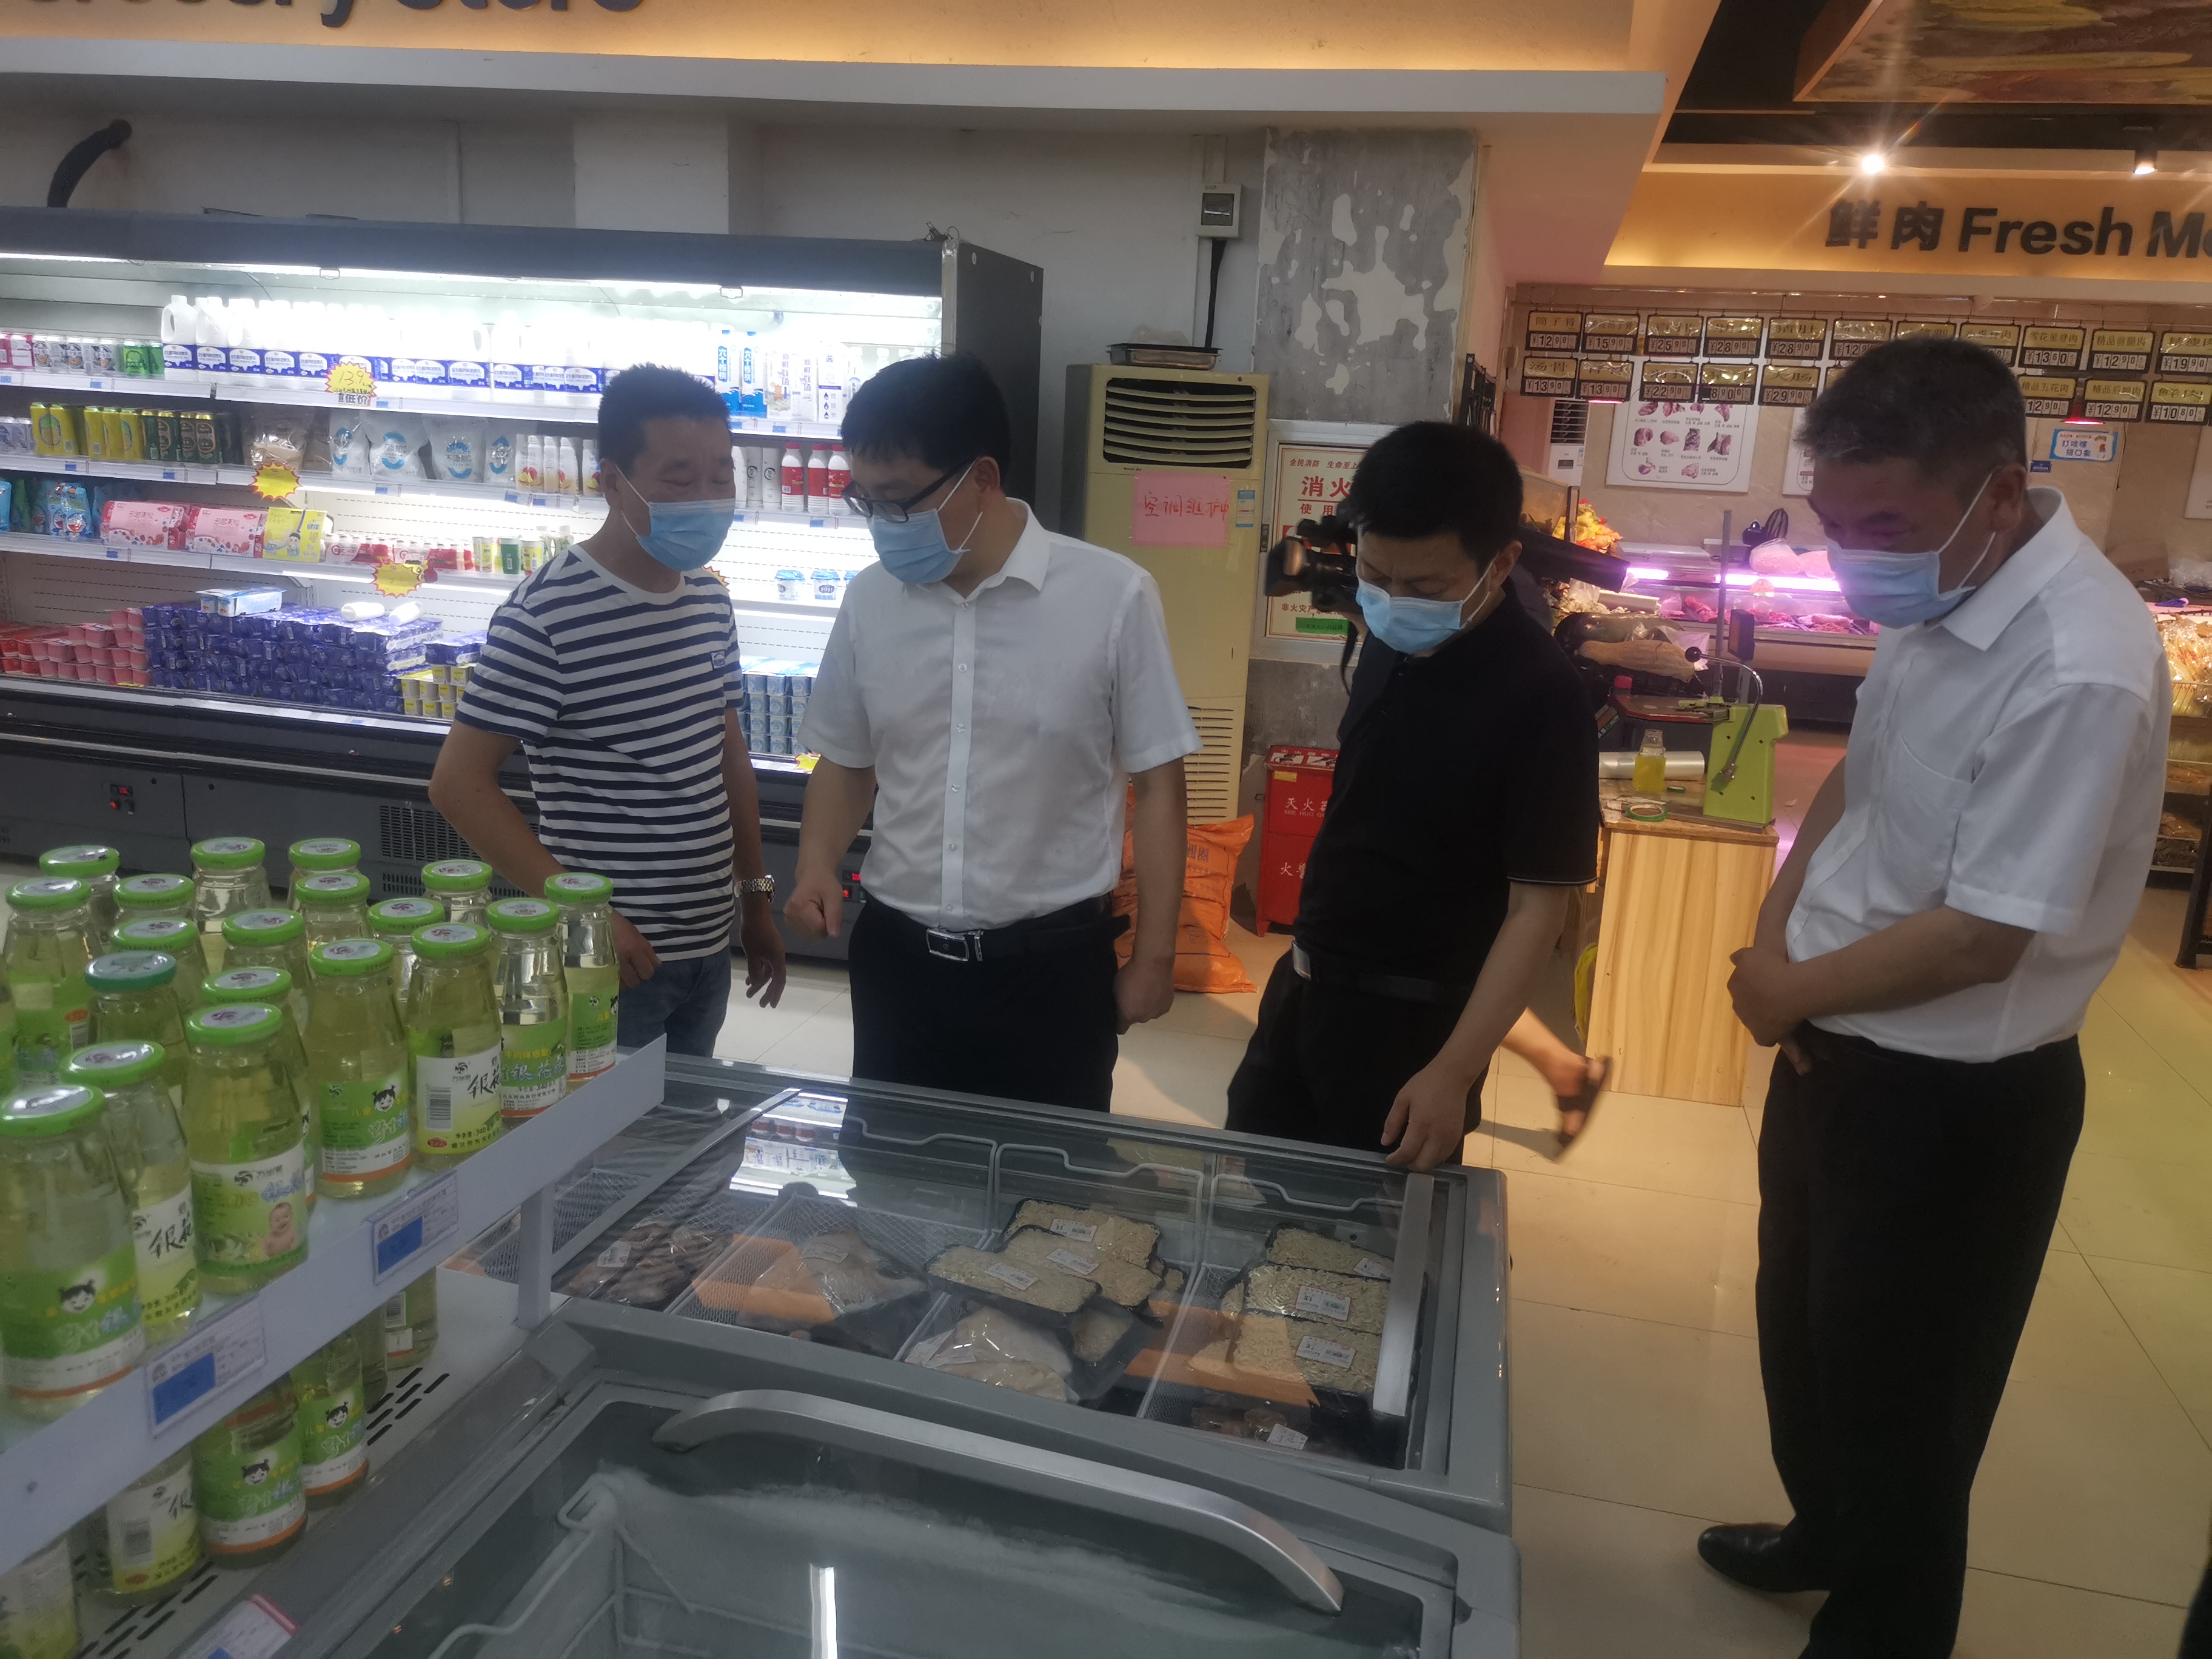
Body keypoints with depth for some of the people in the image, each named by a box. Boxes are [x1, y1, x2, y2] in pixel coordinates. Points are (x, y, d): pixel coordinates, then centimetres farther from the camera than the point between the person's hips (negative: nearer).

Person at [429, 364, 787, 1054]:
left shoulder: (711, 600, 5)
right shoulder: (546, 613, -17)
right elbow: (459, 782, -15)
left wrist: (755, 895, 16)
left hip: (709, 943, 7)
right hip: (613, 951, -6)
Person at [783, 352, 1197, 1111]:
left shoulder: (1113, 598, -11)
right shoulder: (869, 600, 0)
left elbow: (1157, 781, -5)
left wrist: (1153, 959, -4)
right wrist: (816, 868, -4)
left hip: (1052, 965, -3)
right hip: (896, 957, 4)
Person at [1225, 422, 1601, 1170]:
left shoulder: (1540, 698, -22)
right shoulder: (1391, 639, -1)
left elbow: (1537, 907, -20)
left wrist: (1453, 1072, -23)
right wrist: (1311, 950, 13)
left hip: (1411, 1017, -7)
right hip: (1305, 983, 7)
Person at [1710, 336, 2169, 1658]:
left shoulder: (2079, 672, -29)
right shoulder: (1938, 595, -1)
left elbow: (1979, 940, -27)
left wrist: (1791, 990, -12)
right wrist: (1779, 934, -2)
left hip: (1953, 1101, -8)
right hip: (1843, 1046, 9)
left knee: (1897, 1399, 13)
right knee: (1804, 1336, 27)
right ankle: (1826, 1538, 53)